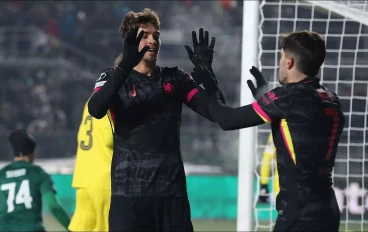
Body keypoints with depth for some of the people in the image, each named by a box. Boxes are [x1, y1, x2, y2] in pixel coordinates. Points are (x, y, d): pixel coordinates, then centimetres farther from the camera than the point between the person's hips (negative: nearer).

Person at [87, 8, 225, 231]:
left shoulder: (175, 79, 10)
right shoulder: (116, 79, 3)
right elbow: (95, 110, -19)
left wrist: (205, 71, -15)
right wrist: (125, 66, -31)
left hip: (171, 192, 2)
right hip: (128, 193, -2)